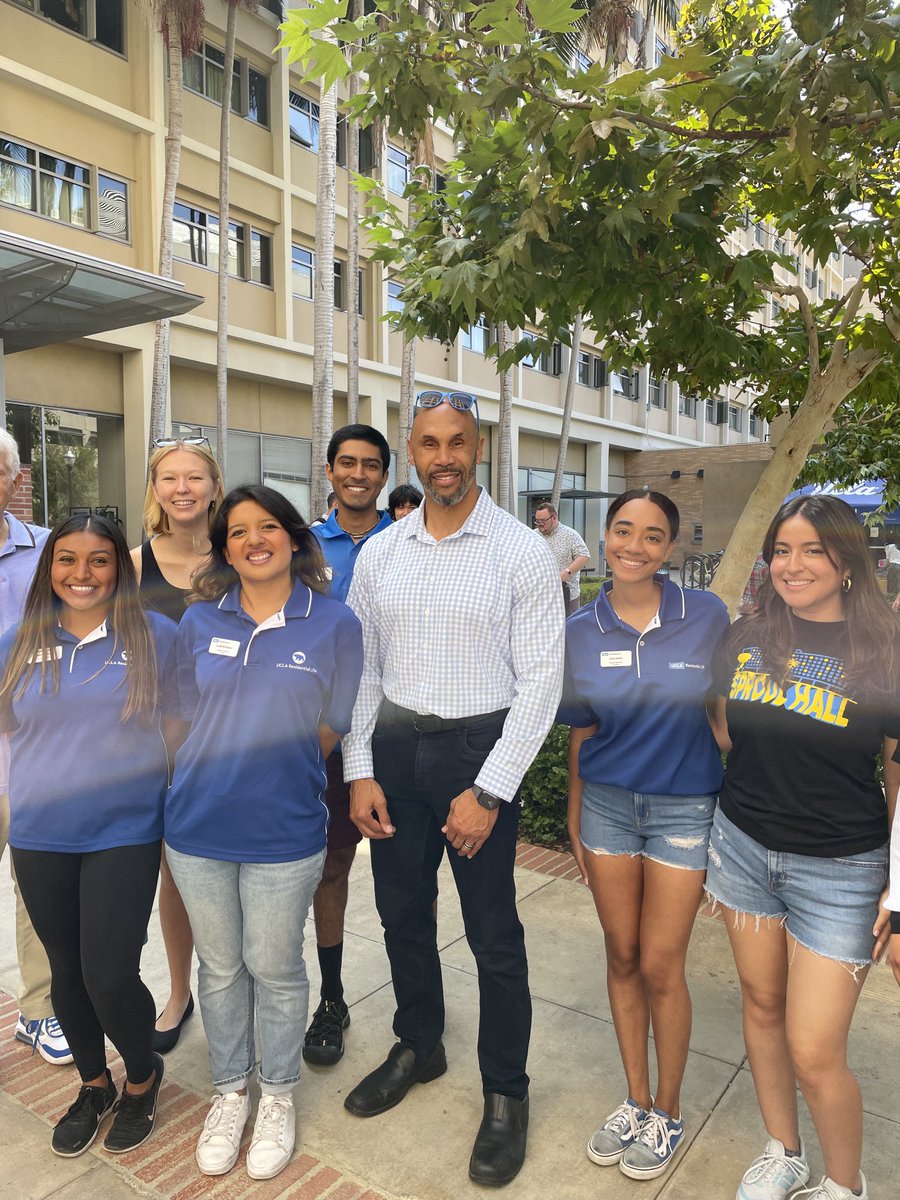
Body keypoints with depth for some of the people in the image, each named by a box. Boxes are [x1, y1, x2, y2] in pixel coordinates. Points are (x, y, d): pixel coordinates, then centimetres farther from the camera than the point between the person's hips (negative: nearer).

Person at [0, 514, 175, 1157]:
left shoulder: (157, 636, -6)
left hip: (124, 834, -3)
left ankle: (142, 1078, 29)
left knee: (110, 976, -3)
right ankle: (94, 1083, 42)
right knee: (66, 969, 16)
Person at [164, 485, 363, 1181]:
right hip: (198, 826, 3)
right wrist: (208, 783, 0)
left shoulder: (335, 623, -8)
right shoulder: (200, 622, 1)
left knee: (275, 969, 14)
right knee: (220, 967, 19)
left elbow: (330, 730, -3)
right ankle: (230, 1091, 42)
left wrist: (270, 771, -3)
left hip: (284, 830, -3)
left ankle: (279, 1096, 39)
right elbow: (188, 721, 7)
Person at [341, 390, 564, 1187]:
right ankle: (418, 1046, 46)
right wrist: (360, 771, 0)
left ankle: (506, 1092, 33)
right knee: (402, 914, 20)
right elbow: (361, 668, 6)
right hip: (394, 748, 4)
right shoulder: (379, 553, 3)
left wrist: (489, 791, -13)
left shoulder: (523, 553, -9)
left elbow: (540, 679, -10)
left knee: (493, 934, 9)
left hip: (480, 750, -4)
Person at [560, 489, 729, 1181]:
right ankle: (636, 1100, 36)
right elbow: (582, 733, 5)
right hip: (607, 803, 3)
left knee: (660, 967, 5)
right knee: (622, 956, 14)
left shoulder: (707, 616, -10)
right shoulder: (581, 632, -3)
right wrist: (575, 823, 9)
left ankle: (669, 1113, 31)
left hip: (685, 807, -2)